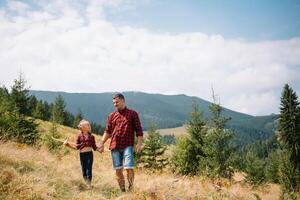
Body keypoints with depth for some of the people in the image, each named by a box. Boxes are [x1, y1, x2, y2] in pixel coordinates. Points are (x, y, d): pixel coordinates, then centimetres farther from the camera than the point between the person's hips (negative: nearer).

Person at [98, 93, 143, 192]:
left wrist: (139, 144, -9)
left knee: (129, 168, -12)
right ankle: (122, 190, 16)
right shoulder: (112, 116, 14)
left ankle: (130, 189, 3)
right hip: (114, 146, 4)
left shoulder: (132, 113, 5)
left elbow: (139, 130, 2)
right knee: (118, 170, 5)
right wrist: (102, 143, 6)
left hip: (128, 146, -3)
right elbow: (107, 131, 16)